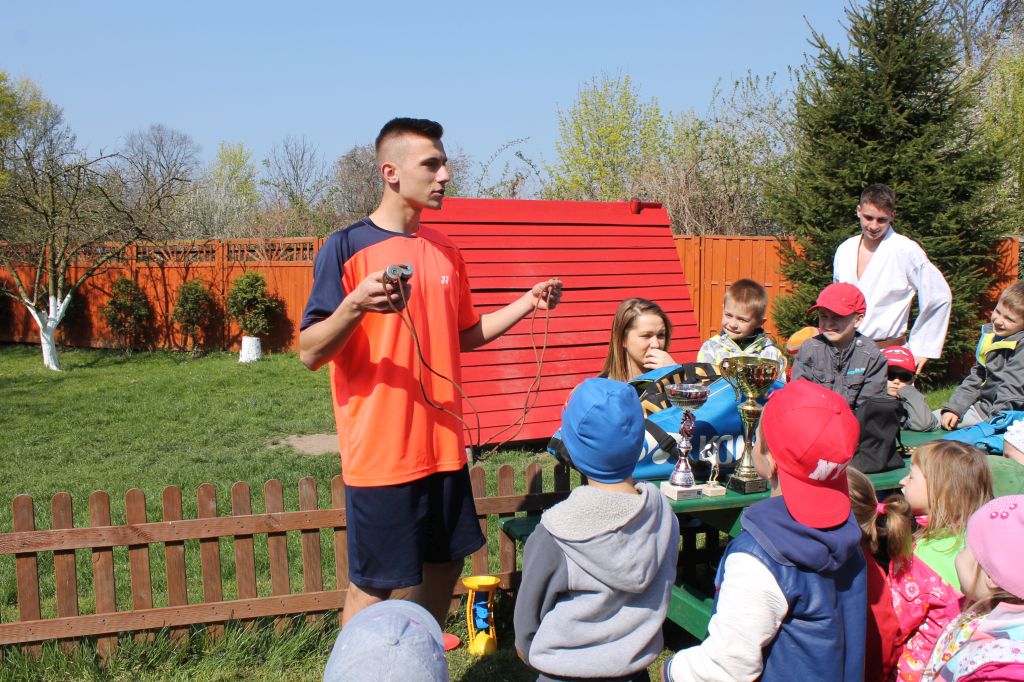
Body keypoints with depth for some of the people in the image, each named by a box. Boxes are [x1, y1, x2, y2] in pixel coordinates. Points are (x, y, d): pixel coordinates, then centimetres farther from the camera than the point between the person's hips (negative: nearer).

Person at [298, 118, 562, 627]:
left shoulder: (444, 250, 10)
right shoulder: (346, 247, -10)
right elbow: (310, 353, -14)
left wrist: (526, 304, 8)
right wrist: (355, 305, -32)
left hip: (443, 446, 7)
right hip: (380, 452, -7)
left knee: (445, 566, 18)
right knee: (372, 586, 3)